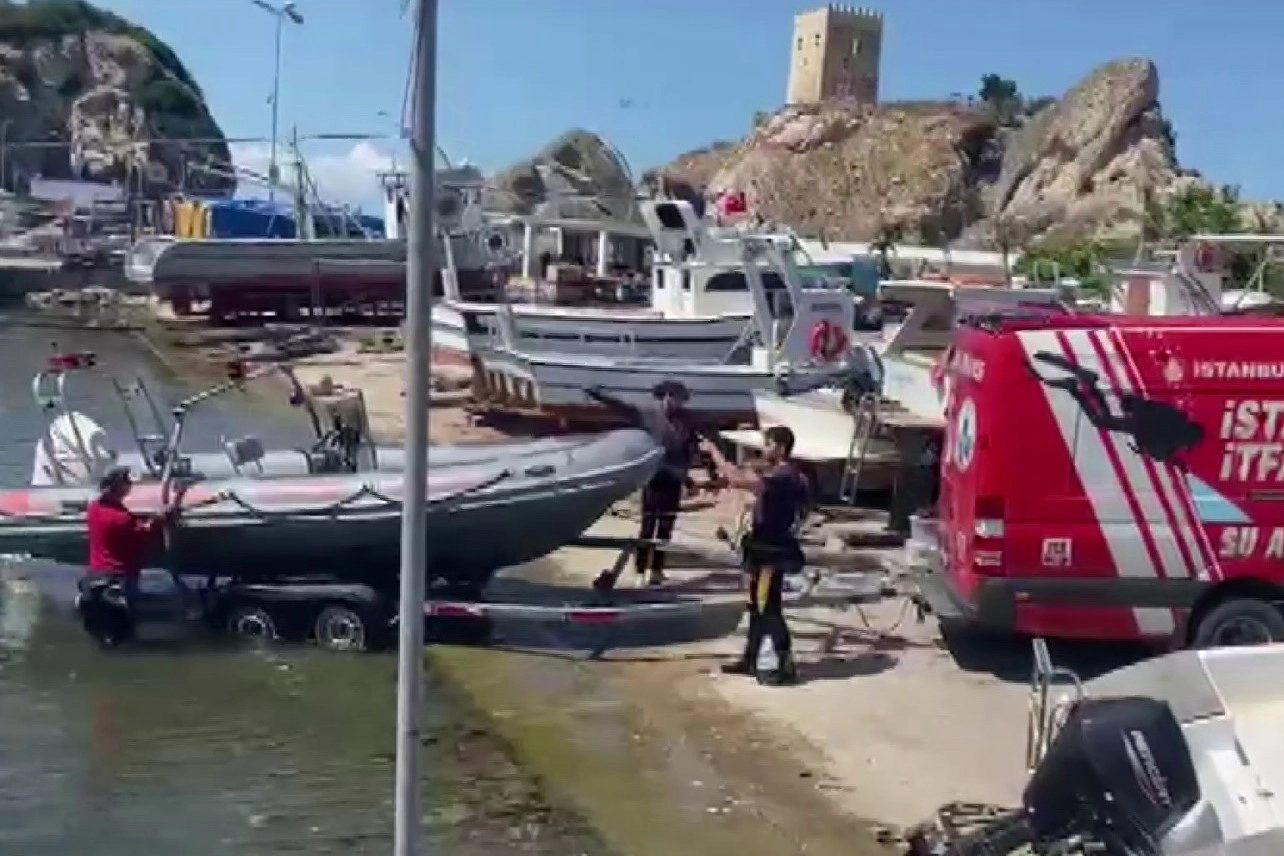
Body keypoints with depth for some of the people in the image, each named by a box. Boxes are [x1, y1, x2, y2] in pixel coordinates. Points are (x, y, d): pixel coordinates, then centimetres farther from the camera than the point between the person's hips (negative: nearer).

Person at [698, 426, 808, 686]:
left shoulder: (784, 477, -22)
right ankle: (749, 660, 25)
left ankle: (786, 666, -2)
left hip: (773, 552, -10)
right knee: (757, 606, 16)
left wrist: (714, 451, -24)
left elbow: (738, 480, -31)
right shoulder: (775, 473, 12)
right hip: (764, 549, 10)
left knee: (769, 608, -7)